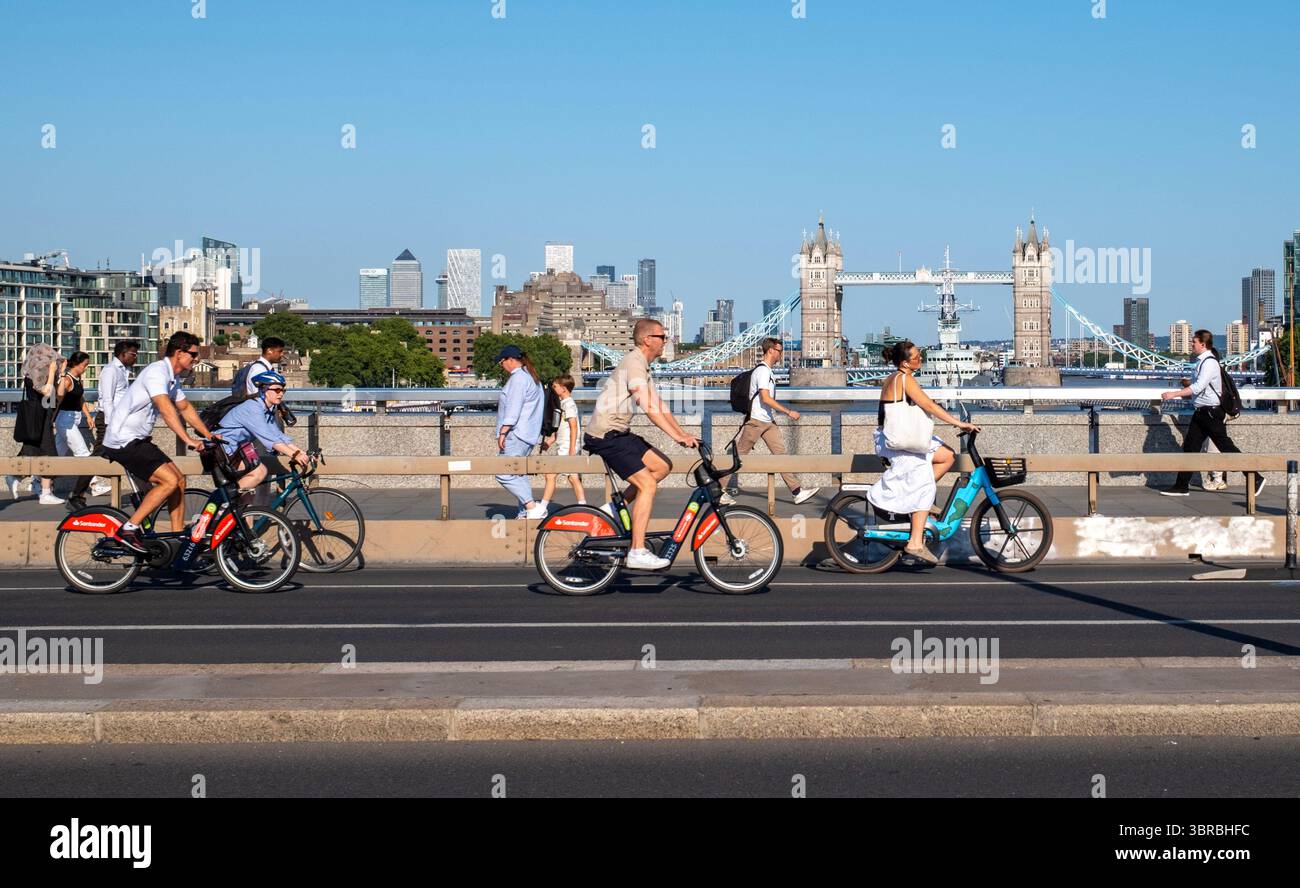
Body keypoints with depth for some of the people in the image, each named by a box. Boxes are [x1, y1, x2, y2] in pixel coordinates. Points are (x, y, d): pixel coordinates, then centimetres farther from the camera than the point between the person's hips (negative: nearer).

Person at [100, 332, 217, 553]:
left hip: (138, 440, 10)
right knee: (170, 481, -18)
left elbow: (185, 408, 24)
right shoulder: (157, 372, -19)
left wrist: (209, 435, 19)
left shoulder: (173, 377, 13)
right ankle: (128, 530, -14)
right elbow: (166, 409, -32)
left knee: (179, 479, 8)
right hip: (124, 441, -10)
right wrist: (188, 440, -38)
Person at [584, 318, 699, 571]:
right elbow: (649, 408, -25)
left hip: (620, 434, 10)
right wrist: (678, 437, -25)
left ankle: (614, 508, 12)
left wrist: (684, 434, 5)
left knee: (662, 466, 7)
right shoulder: (634, 363, -16)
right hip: (607, 436, -10)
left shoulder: (643, 367, 17)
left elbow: (660, 407, 16)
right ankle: (637, 553, -13)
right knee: (647, 484, -14)